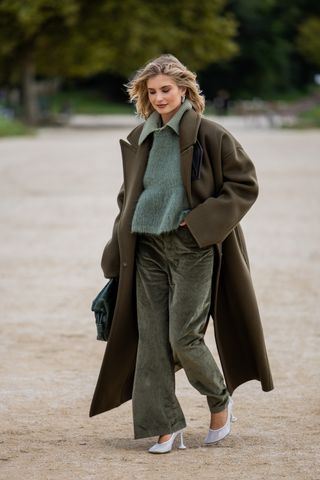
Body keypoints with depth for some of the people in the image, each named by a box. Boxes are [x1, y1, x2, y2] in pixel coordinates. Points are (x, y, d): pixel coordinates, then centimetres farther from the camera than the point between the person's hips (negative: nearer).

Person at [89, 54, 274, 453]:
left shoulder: (209, 136, -7)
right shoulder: (139, 140, 8)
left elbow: (244, 185, -5)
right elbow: (128, 195, 18)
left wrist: (202, 221, -13)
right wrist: (119, 248, 10)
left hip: (192, 247, -5)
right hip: (148, 249, 5)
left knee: (183, 337, -9)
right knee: (151, 339, -1)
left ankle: (220, 401, 18)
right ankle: (165, 425, 5)